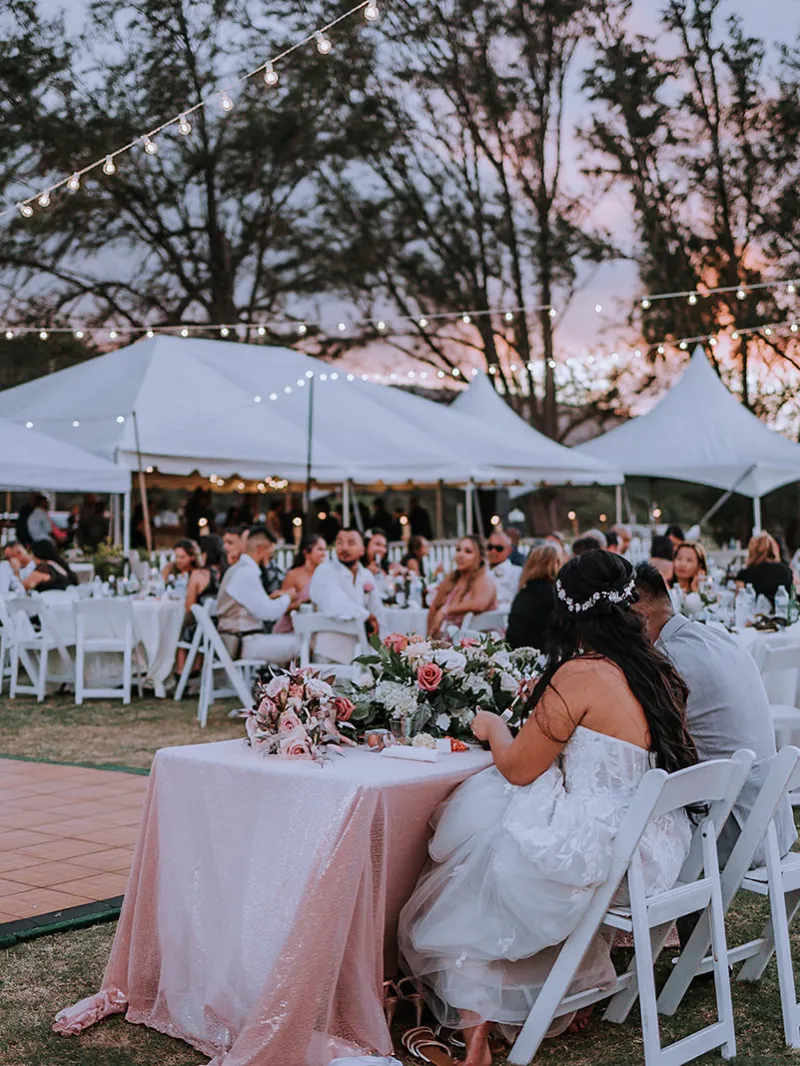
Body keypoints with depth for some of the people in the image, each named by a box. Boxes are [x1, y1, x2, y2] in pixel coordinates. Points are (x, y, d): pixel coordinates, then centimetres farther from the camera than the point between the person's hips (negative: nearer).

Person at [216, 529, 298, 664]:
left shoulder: (238, 569, 16)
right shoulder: (246, 573, -17)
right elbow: (268, 612, -18)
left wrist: (269, 598, 14)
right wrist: (286, 598, -1)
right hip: (243, 643, -10)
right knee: (297, 645, -12)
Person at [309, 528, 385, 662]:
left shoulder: (366, 575, 12)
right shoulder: (325, 571, -7)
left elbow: (378, 622, 10)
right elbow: (336, 608, -25)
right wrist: (367, 616, -11)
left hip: (362, 651, 7)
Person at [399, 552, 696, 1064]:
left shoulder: (580, 675, -18)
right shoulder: (660, 671, 4)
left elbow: (517, 768, -10)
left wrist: (492, 725, 11)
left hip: (597, 856, -8)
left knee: (465, 894, 16)